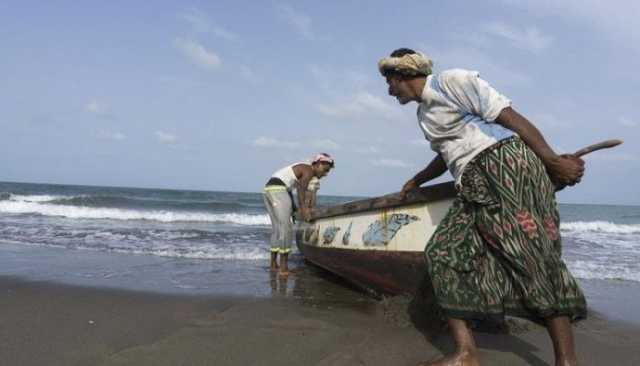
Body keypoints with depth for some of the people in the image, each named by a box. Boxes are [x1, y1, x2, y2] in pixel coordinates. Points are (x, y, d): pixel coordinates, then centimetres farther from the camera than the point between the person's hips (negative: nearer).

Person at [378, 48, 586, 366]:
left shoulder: (452, 80, -2)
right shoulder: (423, 112, 24)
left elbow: (510, 117, -8)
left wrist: (553, 161, -12)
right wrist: (415, 182, 51)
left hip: (505, 163, -8)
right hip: (474, 185, 9)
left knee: (531, 256, -13)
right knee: (443, 252, -4)